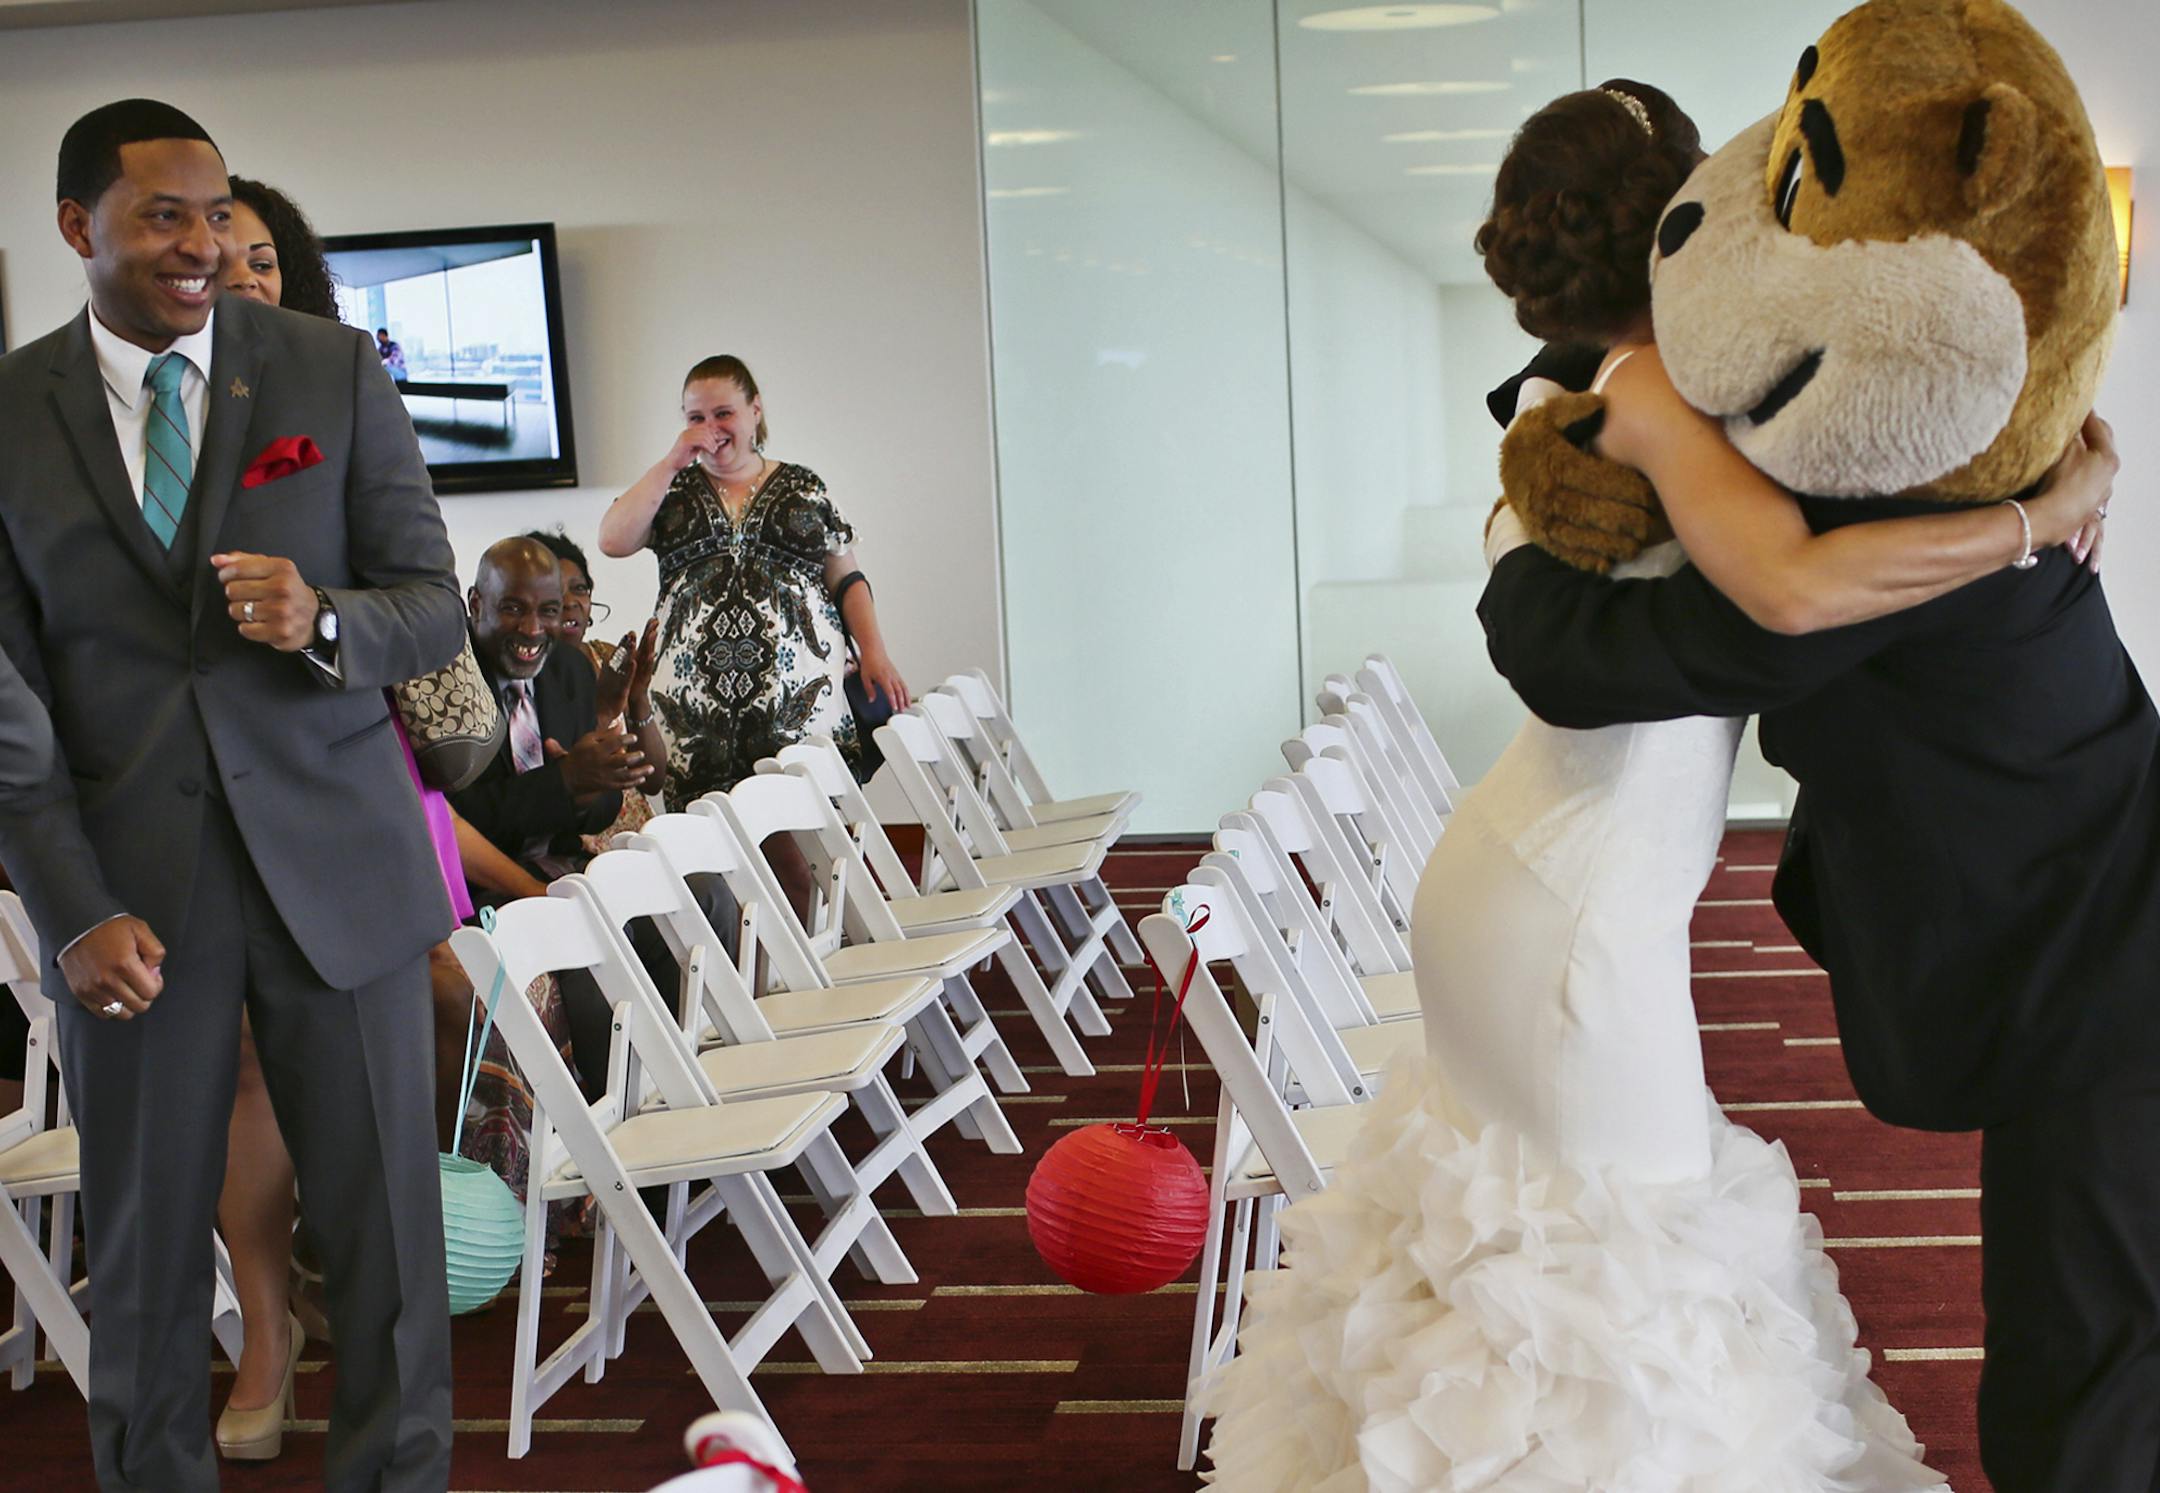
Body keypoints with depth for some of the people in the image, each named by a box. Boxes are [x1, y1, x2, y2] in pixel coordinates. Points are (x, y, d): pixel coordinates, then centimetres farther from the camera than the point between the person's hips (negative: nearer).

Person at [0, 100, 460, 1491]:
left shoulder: (335, 370, 2)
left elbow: (434, 606, 2)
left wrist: (324, 624, -21)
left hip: (333, 855, 0)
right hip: (132, 882, 0)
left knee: (387, 1218, 8)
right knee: (145, 1243, 10)